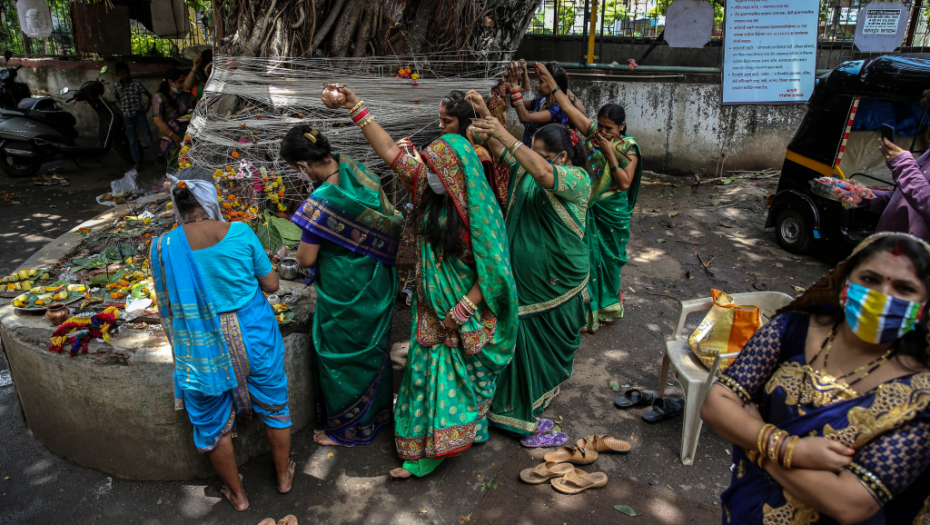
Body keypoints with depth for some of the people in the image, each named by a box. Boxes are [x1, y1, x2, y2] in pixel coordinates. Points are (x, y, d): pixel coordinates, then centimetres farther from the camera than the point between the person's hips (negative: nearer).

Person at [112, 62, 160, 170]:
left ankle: (156, 161, -1)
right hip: (127, 116, 3)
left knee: (148, 137, -3)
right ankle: (137, 162, 12)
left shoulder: (136, 84, -5)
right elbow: (118, 99, 19)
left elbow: (149, 96, 2)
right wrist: (122, 109, 11)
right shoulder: (117, 86, 4)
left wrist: (147, 108, -5)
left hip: (139, 114, -3)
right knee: (132, 140, 7)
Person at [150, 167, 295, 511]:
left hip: (204, 351, 0)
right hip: (254, 338, 0)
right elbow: (271, 284, -6)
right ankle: (284, 477, 43)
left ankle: (237, 495, 40)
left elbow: (167, 307, -1)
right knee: (273, 408, 23)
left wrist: (182, 347, 15)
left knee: (214, 425, 22)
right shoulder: (240, 233, -15)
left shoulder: (163, 247, -13)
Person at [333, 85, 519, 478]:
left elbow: (492, 269, -18)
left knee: (460, 376, 9)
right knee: (427, 371, 16)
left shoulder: (479, 213, -22)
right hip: (431, 308, 6)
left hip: (467, 313, -6)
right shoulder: (429, 190, -5)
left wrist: (464, 309, -17)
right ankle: (421, 450, 35)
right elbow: (390, 151, -5)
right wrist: (357, 109, -8)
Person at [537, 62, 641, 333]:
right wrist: (549, 79, -5)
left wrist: (610, 153, -22)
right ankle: (587, 306, 26)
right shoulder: (592, 131, -1)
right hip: (588, 208, 4)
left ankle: (606, 307, 30)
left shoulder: (628, 147, -11)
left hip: (611, 212, -4)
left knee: (606, 257, 9)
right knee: (586, 255, 10)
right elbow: (568, 106, -1)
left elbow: (625, 183, -17)